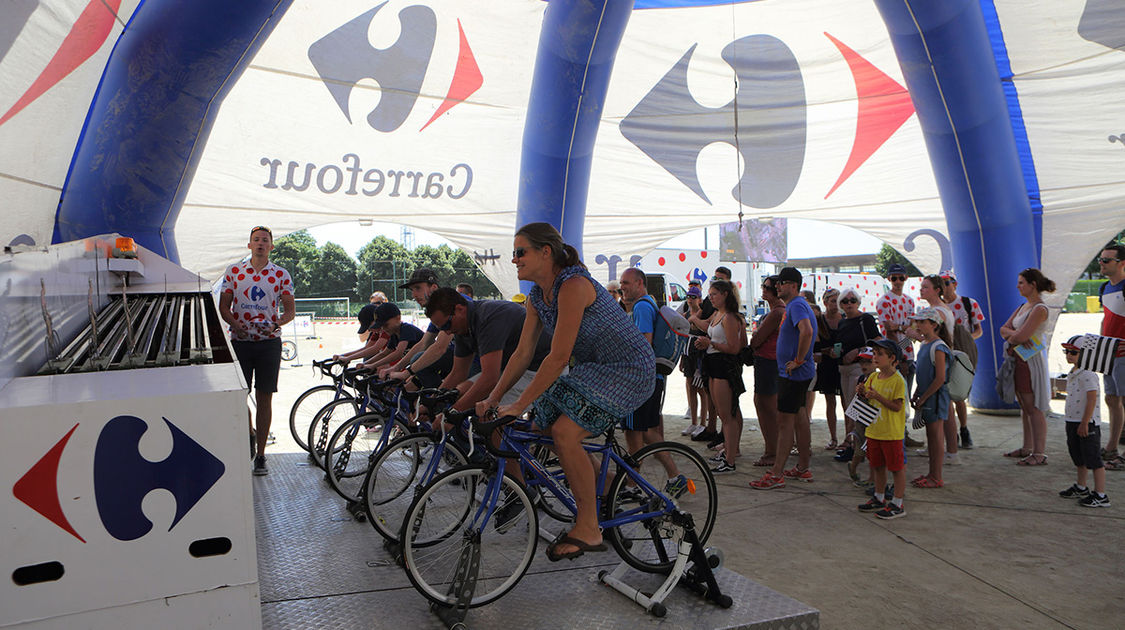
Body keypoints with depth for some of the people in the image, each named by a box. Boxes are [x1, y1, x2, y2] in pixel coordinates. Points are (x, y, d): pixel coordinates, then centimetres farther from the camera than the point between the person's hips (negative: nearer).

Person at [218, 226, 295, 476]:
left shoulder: (281, 275, 3)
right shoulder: (234, 272, 5)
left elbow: (290, 310, 2)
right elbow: (223, 306, 6)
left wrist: (276, 323, -19)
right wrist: (235, 324, -13)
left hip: (269, 341, -1)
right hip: (240, 341, 1)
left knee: (264, 399, 2)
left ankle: (260, 455, 10)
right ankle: (250, 434, 29)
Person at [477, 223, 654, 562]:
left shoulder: (573, 286, -26)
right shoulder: (537, 297, 3)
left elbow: (558, 357, -29)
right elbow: (522, 354, 5)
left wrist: (520, 404, -26)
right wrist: (492, 399, -2)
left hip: (629, 368, -9)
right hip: (593, 369, 9)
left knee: (564, 432, -22)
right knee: (547, 431, 3)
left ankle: (588, 530, -8)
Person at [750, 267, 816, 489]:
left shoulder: (797, 306, -17)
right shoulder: (794, 305, 16)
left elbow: (807, 331, -35)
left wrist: (798, 360, -26)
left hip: (794, 373, -11)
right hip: (796, 373, 11)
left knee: (784, 421, -8)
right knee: (798, 417, 15)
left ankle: (776, 474, -5)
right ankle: (803, 468, 25)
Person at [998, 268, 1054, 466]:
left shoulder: (1040, 309, -15)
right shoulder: (1023, 307, 13)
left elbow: (1022, 336, -22)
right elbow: (1003, 329, 9)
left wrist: (1010, 334, -1)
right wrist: (1016, 335, -12)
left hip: (1031, 360, -9)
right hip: (1018, 359, 9)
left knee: (1034, 408, -5)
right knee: (1025, 407, 14)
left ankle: (1040, 454, -1)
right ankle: (1027, 448, 23)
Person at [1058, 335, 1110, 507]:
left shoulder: (1087, 374, -17)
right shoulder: (1072, 374, 13)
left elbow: (1092, 399, -22)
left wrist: (1084, 423, -22)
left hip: (1088, 422, -10)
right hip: (1073, 422, 10)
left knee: (1093, 459, -3)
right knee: (1079, 458, 20)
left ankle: (1100, 496, 3)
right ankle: (1081, 488, 35)